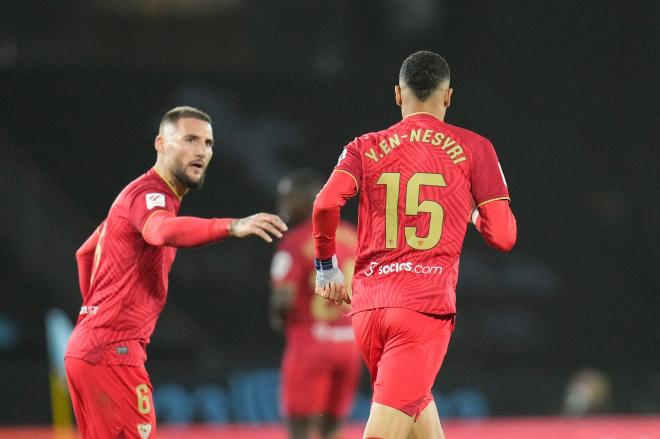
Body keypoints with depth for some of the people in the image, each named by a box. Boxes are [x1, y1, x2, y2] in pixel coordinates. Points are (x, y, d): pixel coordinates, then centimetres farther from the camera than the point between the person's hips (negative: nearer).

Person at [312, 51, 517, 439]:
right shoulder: (473, 149, 6)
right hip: (427, 306, -4)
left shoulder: (366, 148, 10)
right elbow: (503, 236, 2)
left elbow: (326, 205, -7)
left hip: (368, 305, 4)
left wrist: (327, 265, 9)